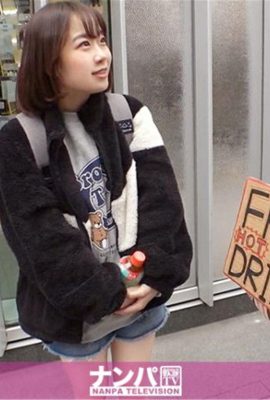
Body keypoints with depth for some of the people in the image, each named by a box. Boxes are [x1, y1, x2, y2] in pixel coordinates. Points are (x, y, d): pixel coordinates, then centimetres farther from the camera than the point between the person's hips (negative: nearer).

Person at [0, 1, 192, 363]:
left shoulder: (129, 115, -5)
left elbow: (161, 198, -9)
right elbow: (41, 237, -16)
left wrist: (158, 274, -18)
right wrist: (104, 294, -16)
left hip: (141, 291, 3)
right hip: (77, 308, -2)